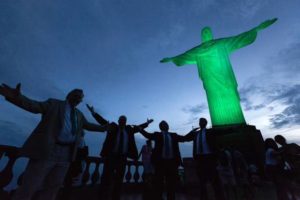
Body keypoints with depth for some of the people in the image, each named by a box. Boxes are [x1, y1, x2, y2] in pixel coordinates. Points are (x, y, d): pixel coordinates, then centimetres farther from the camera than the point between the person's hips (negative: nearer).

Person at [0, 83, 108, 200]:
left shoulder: (79, 114, 19)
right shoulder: (54, 103, 5)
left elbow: (88, 125, 28)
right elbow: (34, 106, -9)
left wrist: (103, 128, 25)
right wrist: (17, 96, -28)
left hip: (66, 153, 5)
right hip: (46, 150, -5)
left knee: (52, 188, 14)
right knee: (29, 187, 2)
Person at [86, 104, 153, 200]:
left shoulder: (129, 129, 9)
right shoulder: (113, 127, 1)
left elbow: (138, 127, 21)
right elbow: (103, 121, -5)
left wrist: (147, 123, 20)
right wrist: (93, 113, -13)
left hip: (123, 157, 3)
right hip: (111, 156, -3)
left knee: (119, 178, 11)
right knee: (106, 177, -1)